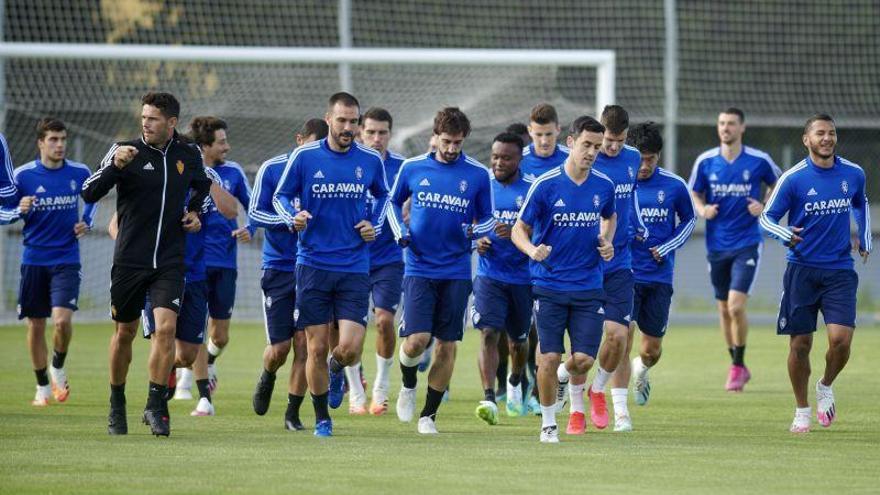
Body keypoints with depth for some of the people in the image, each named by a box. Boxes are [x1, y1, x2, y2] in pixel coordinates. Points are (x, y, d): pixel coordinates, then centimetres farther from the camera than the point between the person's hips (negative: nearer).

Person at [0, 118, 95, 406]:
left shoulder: (80, 173, -1)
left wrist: (86, 222, 3)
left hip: (67, 260, -1)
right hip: (34, 260, 1)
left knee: (62, 320, -17)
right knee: (36, 325, 6)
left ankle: (58, 368, 12)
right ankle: (43, 387, 22)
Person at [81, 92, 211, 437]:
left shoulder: (189, 155, 4)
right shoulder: (126, 151, -5)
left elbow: (202, 185, 27)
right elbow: (88, 194, -12)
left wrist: (194, 211, 10)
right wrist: (115, 165, -26)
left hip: (170, 261, 1)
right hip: (129, 260, -1)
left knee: (166, 327, -15)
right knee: (125, 331, 9)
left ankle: (156, 407, -7)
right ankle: (117, 405, 27)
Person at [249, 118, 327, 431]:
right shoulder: (271, 170, -3)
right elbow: (254, 214, -4)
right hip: (278, 267, -1)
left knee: (304, 342, -6)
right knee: (279, 347, -2)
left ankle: (293, 414, 6)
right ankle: (267, 377, 34)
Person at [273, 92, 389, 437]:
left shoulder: (371, 160, 3)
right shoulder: (304, 157, -3)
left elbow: (382, 195, 22)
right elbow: (280, 196, 8)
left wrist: (375, 225, 6)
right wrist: (293, 218, -12)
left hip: (355, 267, 1)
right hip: (313, 263, -1)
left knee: (351, 348, -10)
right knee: (316, 347, 0)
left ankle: (337, 370, 28)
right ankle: (322, 418, 18)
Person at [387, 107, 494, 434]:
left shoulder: (478, 175, 1)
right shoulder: (412, 168, 2)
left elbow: (489, 220, 8)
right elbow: (394, 201, 18)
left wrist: (475, 230, -14)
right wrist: (400, 231, 0)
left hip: (456, 272, 1)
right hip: (419, 268, -1)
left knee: (447, 347, 1)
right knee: (417, 340, -13)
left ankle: (429, 415, 14)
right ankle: (408, 385, 19)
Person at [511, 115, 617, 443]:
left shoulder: (604, 185, 3)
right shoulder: (545, 185, -8)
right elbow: (519, 229, -3)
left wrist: (607, 242, 4)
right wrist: (532, 249, -24)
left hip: (588, 287, 3)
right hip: (549, 285, -3)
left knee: (584, 360, -5)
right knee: (550, 358, -6)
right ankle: (548, 424, 11)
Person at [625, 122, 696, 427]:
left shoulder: (674, 186, 1)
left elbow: (689, 219, 17)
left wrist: (666, 248, 2)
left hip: (659, 276, 2)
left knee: (653, 348, 9)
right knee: (623, 339, -15)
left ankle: (640, 371, 47)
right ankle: (620, 413, -10)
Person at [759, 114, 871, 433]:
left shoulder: (853, 174, 5)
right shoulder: (793, 178, -6)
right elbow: (766, 218, -3)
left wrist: (864, 238, 17)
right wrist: (786, 235, -23)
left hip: (840, 271, 2)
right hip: (802, 271, -2)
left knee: (840, 339, -13)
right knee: (800, 344, 1)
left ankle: (826, 387, 18)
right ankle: (802, 411, 18)